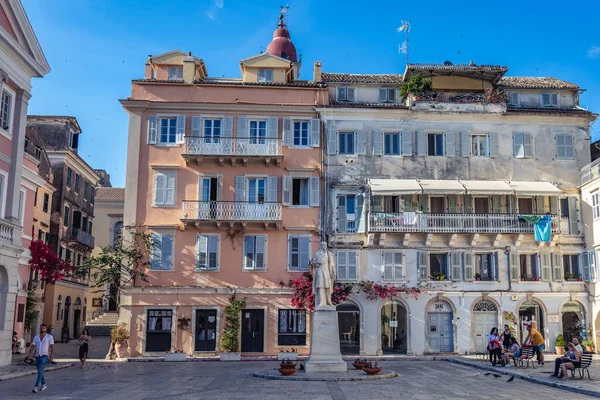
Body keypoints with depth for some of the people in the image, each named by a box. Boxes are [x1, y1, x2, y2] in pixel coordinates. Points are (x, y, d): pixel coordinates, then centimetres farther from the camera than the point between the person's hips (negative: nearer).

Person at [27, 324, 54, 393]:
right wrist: (29, 355, -15)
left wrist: (52, 357, -14)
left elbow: (52, 347, -6)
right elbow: (32, 346, 1)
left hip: (44, 357, -5)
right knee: (40, 372, 16)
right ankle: (44, 385, 33)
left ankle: (36, 387, -19)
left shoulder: (49, 337, -2)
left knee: (40, 371, -18)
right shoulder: (36, 337, 9)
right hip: (37, 357, 5)